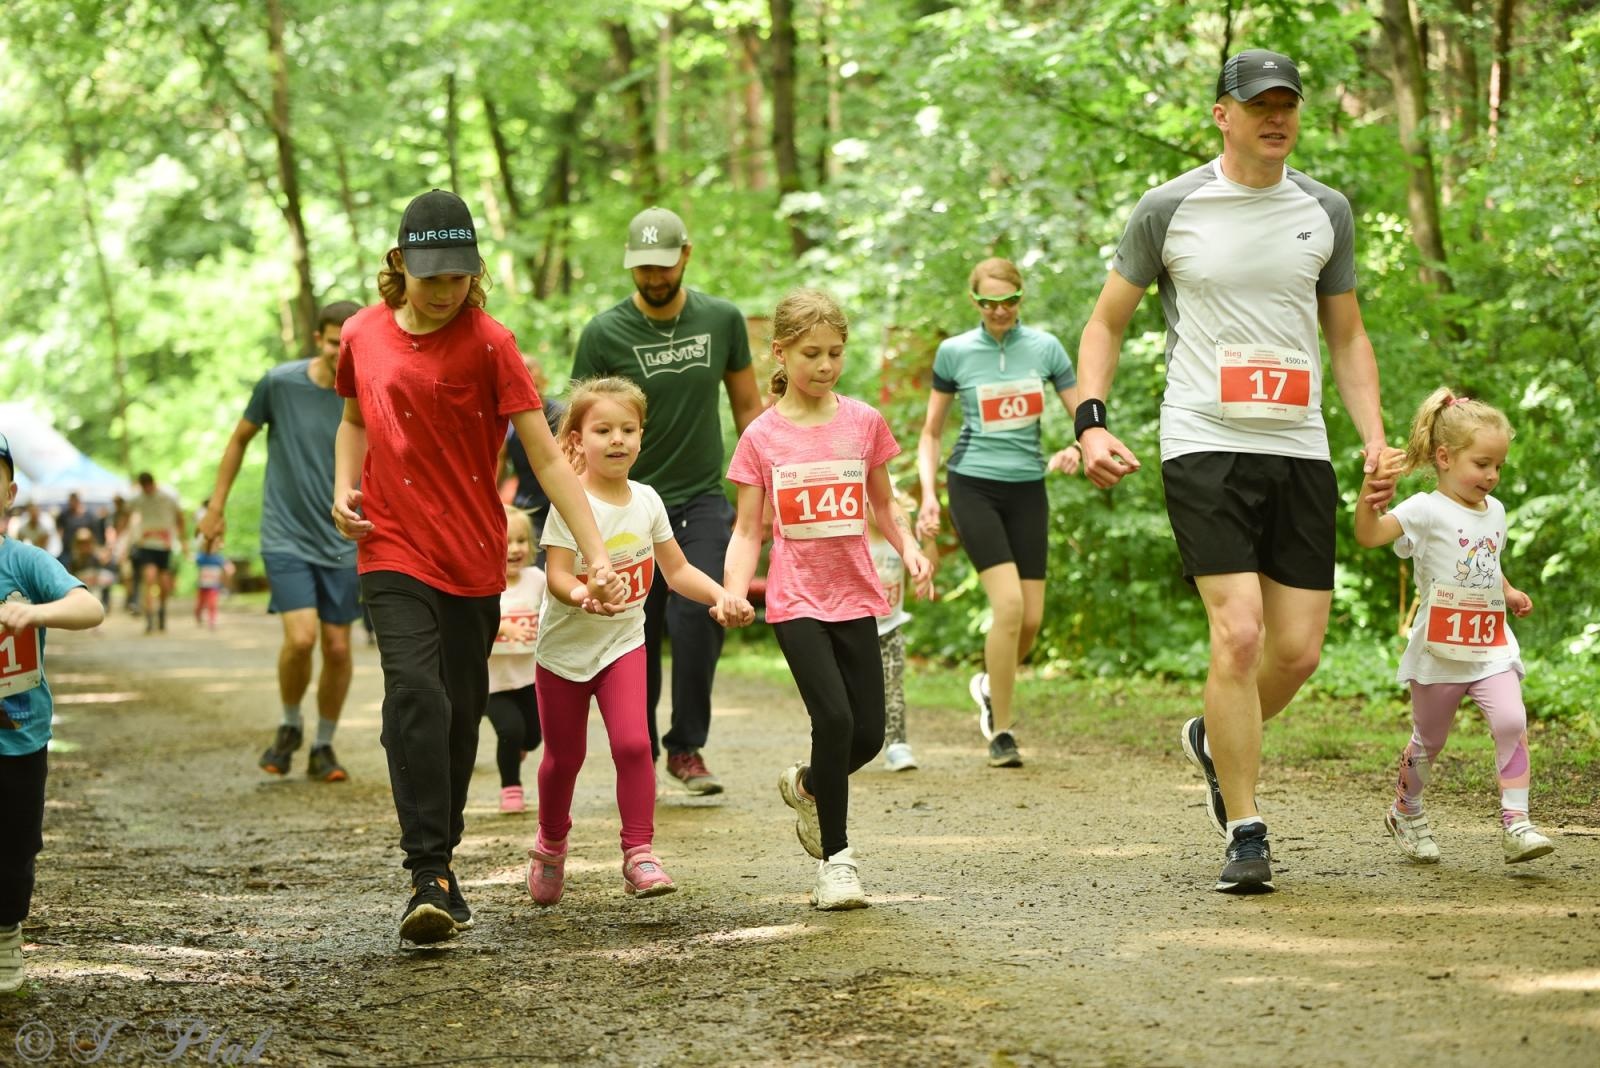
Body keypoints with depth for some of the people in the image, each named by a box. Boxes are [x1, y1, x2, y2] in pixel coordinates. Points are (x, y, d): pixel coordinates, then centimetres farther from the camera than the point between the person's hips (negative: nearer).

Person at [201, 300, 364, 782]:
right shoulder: (279, 383, -7)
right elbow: (240, 439, 8)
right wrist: (216, 506, 8)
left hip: (343, 544, 2)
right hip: (286, 538, -2)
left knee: (338, 648, 3)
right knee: (301, 637, -16)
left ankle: (323, 747, 23)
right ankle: (289, 726, 11)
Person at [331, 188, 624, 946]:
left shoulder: (488, 343, -7)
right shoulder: (363, 335, 3)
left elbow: (547, 459, -10)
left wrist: (597, 557, -19)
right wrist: (344, 489, 4)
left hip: (474, 557, 0)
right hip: (394, 550, 0)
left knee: (461, 714, 8)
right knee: (414, 692, -19)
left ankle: (443, 863, 27)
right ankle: (428, 877, -18)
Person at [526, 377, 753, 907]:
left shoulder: (647, 501, -2)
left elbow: (677, 570, 5)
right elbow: (558, 576, -23)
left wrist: (721, 595, -11)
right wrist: (584, 595, -44)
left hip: (623, 643, 2)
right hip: (566, 645, -2)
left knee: (632, 743, -17)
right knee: (564, 756, 10)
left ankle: (639, 854, -10)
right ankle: (551, 846, 35)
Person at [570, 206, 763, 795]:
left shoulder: (723, 320, 1)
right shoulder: (603, 333, -7)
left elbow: (747, 407, 12)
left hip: (703, 498, 1)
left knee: (699, 616, -16)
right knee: (639, 636, 2)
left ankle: (687, 747, -3)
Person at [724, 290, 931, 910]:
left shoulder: (863, 422, 3)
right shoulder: (762, 437, -2)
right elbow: (747, 531, -1)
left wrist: (910, 549, -4)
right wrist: (734, 594, -16)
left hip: (855, 596, 3)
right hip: (795, 599, -3)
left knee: (869, 735, 3)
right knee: (833, 718, -18)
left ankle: (807, 786, 36)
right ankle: (836, 858, -3)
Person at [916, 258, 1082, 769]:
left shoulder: (1045, 347, 2)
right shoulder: (954, 352, -2)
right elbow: (930, 432, 7)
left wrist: (1075, 449, -16)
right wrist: (928, 492, -4)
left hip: (1027, 489, 3)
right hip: (973, 485, -3)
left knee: (1032, 618, 0)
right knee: (1009, 603, -18)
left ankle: (990, 684, 33)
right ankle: (1002, 732, -7)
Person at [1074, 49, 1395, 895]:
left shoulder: (1326, 212, 10)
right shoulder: (1169, 209, 1)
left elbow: (1347, 336, 18)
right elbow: (1106, 323, 8)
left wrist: (1374, 436, 5)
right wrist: (1090, 423, -6)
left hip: (1299, 450, 4)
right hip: (1203, 446, -4)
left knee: (1299, 650, 2)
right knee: (1239, 634, -15)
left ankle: (1213, 741, 34)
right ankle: (1245, 834, -4)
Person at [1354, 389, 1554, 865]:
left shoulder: (1494, 511, 9)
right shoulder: (1426, 511, -13)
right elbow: (1368, 535, -29)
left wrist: (1508, 592, 10)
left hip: (1491, 646, 4)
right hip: (1439, 651, -4)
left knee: (1511, 721, -18)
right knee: (1429, 740, 12)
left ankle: (1515, 823, -16)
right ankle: (1406, 813, 37)